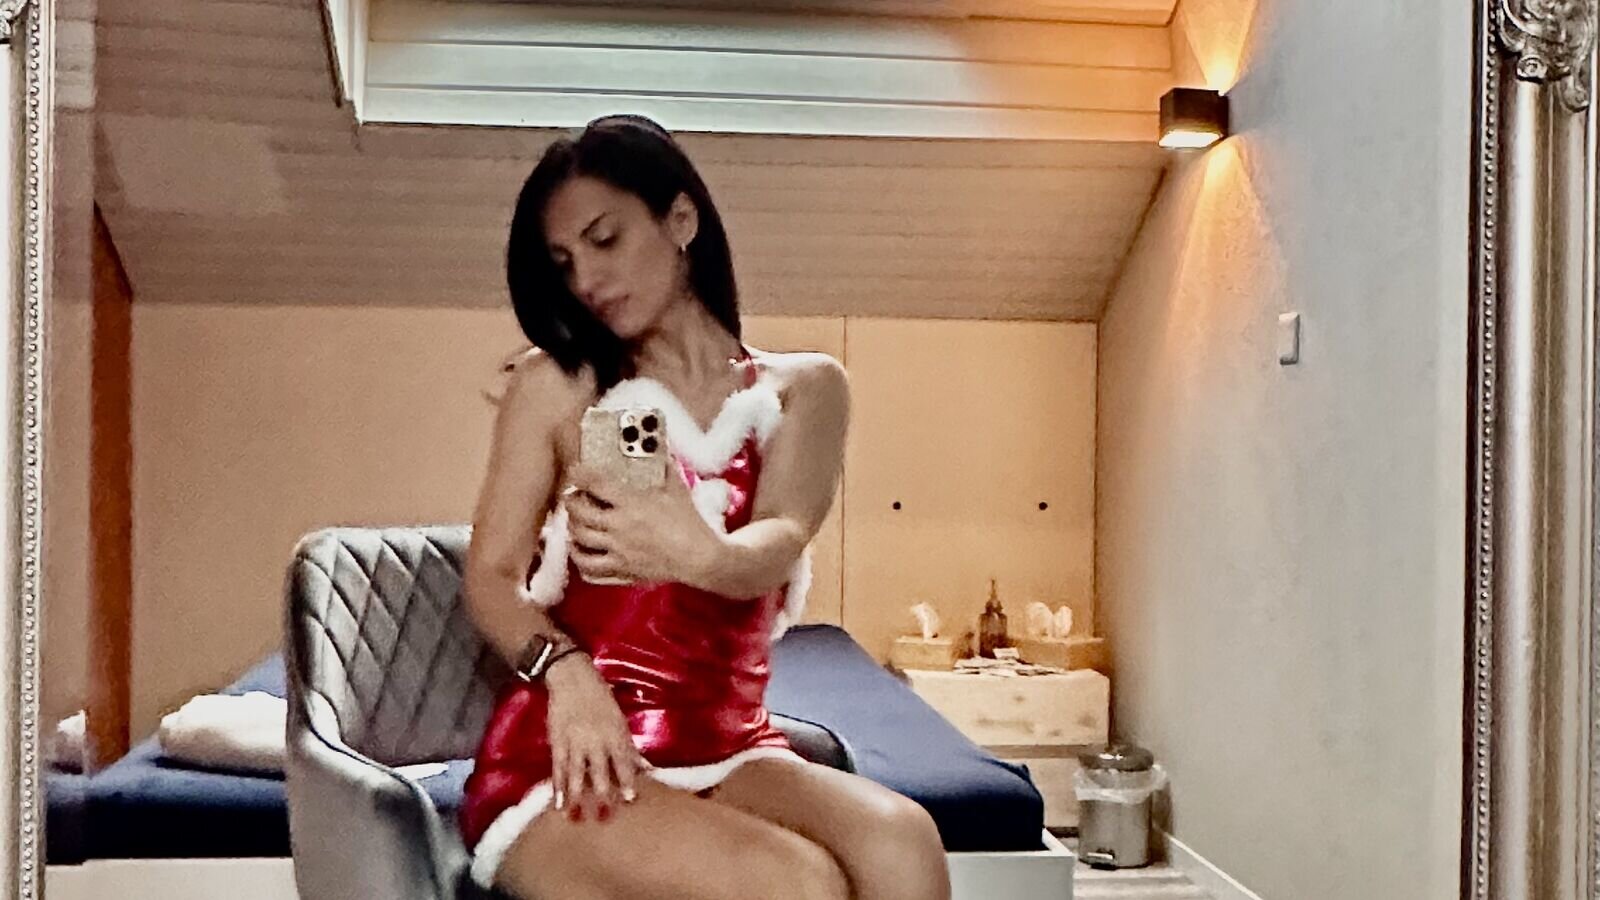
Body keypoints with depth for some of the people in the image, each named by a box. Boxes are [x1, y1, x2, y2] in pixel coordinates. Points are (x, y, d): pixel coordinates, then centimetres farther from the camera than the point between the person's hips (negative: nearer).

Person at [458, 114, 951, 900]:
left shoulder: (805, 389, 10)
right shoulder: (555, 382, 9)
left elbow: (775, 548, -9)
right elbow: (491, 578, 1)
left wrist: (701, 555, -34)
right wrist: (566, 672, -21)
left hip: (726, 755, 2)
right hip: (565, 760, -2)